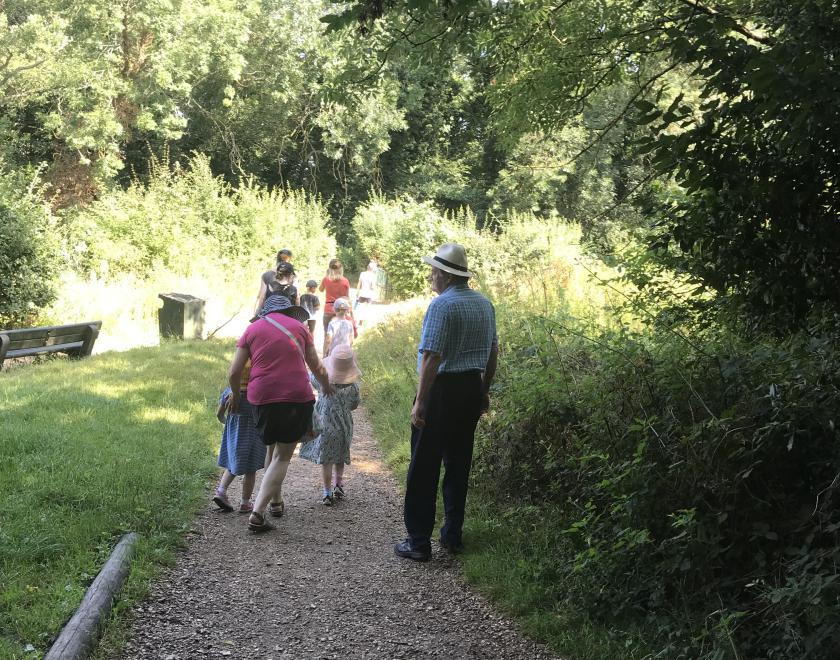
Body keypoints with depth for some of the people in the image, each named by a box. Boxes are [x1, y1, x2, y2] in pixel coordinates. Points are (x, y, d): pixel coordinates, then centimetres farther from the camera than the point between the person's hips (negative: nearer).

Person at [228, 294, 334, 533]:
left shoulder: (252, 329, 8)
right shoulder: (298, 327, 8)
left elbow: (233, 372, 3)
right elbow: (317, 367, 14)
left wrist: (235, 395, 22)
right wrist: (326, 387, 34)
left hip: (262, 398, 2)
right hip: (297, 397, -1)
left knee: (273, 449, 23)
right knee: (283, 456, 3)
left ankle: (275, 501, 31)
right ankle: (258, 512, -7)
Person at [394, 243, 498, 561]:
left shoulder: (442, 305, -15)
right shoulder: (484, 303, 10)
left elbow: (432, 357, -20)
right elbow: (493, 352, 16)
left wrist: (420, 401, -18)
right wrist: (484, 391, 25)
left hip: (442, 389, -7)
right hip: (472, 389, 8)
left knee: (424, 467, -1)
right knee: (459, 463, 15)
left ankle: (418, 542, 2)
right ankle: (452, 534, 21)